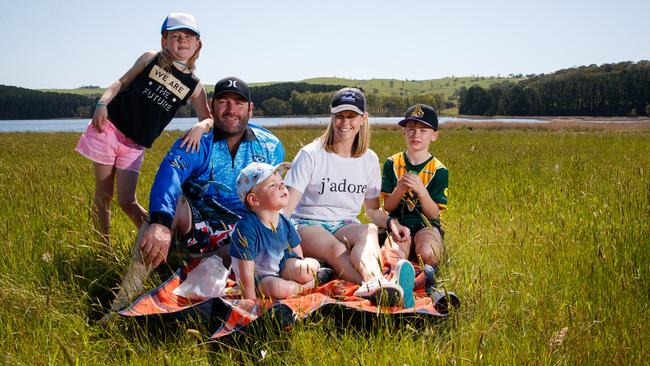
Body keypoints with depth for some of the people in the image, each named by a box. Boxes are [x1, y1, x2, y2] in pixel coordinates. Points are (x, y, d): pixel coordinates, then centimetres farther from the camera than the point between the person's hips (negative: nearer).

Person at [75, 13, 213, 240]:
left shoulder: (194, 87, 3)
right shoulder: (151, 59, 2)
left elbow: (209, 120, 2)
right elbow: (122, 82, 6)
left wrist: (200, 127, -22)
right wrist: (103, 102, -11)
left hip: (135, 145, 0)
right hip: (108, 127, 0)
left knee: (127, 202, -7)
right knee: (103, 196, 5)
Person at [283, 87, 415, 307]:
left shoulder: (369, 160, 12)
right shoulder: (311, 154, -1)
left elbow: (372, 208, 18)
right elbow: (288, 203, -8)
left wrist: (390, 223, -4)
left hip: (345, 226, 3)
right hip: (307, 224, -3)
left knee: (369, 231, -34)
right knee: (337, 250, -37)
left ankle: (373, 284, -67)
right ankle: (377, 288, -68)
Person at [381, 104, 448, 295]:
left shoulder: (438, 170, 0)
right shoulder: (392, 164, 6)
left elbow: (434, 214, -6)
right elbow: (387, 207, 3)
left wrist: (421, 190, -23)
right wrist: (399, 189, -18)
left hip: (426, 225, 0)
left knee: (426, 253, -34)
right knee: (395, 253, -34)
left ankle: (428, 268, -12)